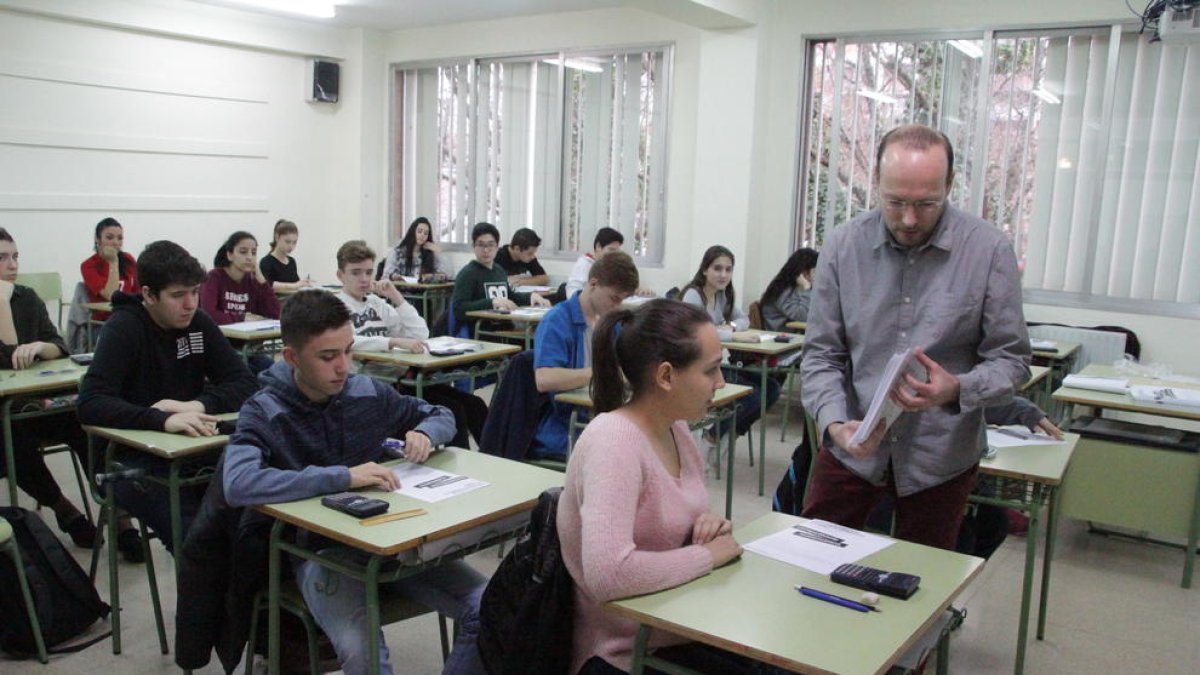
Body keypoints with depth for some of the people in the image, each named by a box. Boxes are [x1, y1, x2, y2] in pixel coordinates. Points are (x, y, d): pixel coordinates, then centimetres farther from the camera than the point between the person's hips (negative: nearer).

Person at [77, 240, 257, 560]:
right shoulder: (124, 328, -8)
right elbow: (90, 403, -20)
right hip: (135, 458, -5)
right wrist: (164, 420, -33)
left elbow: (243, 382, 1)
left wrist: (195, 406, -18)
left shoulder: (198, 323, 6)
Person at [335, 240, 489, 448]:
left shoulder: (377, 303, 16)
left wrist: (396, 297, 2)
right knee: (452, 410, -21)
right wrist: (395, 341, -32)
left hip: (403, 375, 7)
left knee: (474, 405, -6)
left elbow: (420, 334, 9)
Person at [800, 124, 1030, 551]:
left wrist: (957, 390, -26)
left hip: (940, 456, 0)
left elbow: (1010, 360, -6)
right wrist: (834, 423, -21)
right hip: (852, 447, 1)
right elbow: (821, 354, -4)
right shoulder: (844, 246, -6)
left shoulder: (988, 251, -10)